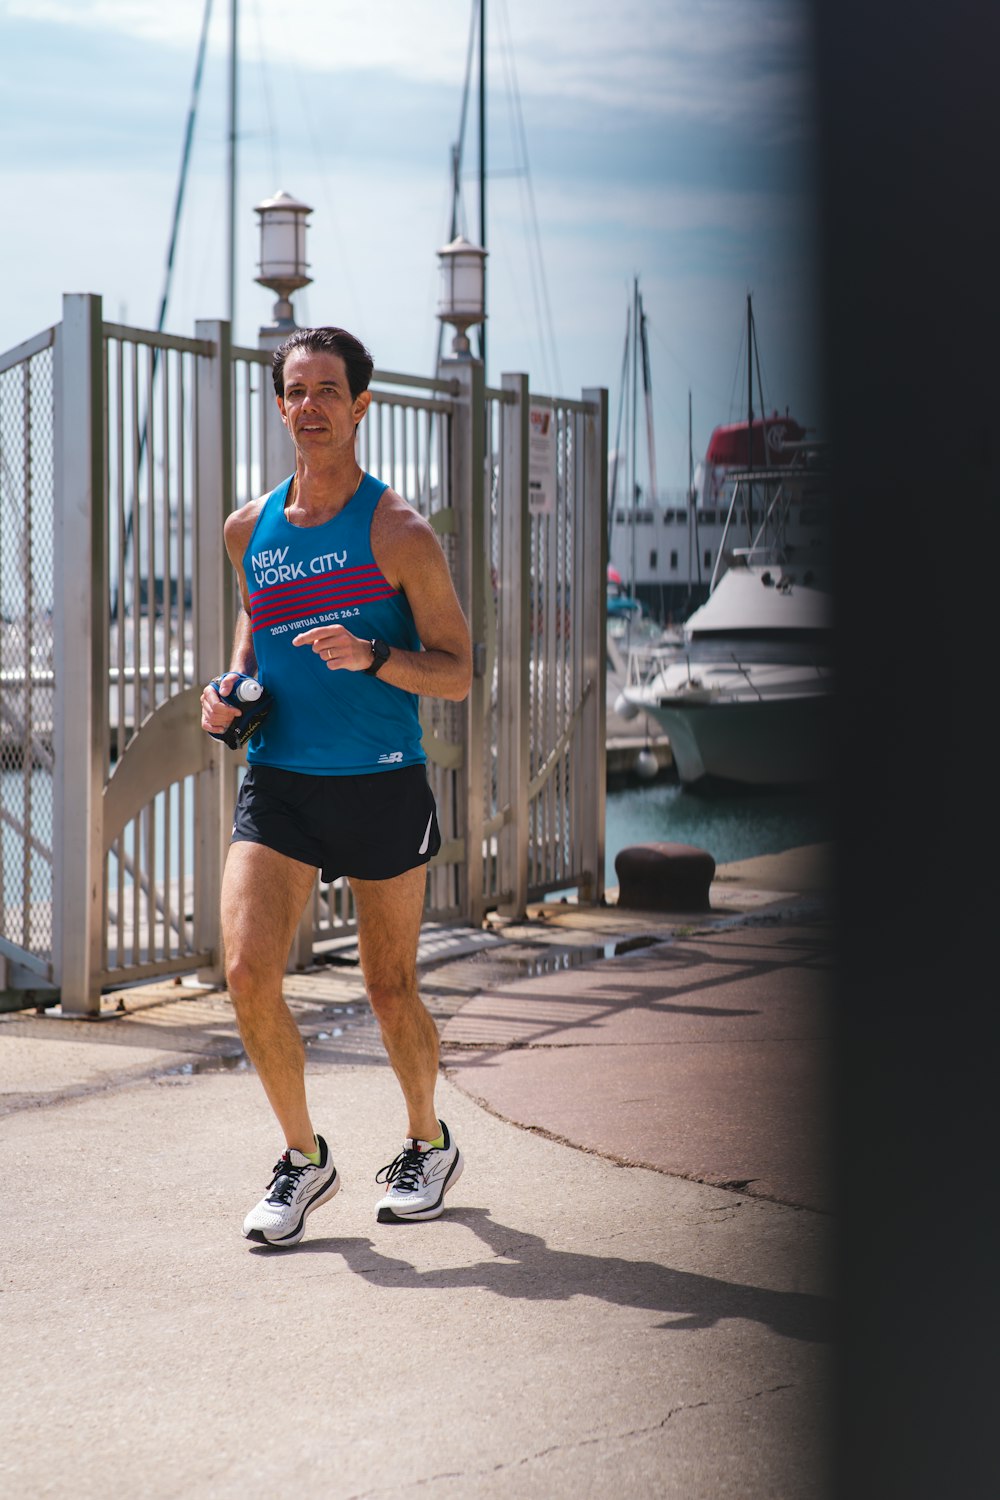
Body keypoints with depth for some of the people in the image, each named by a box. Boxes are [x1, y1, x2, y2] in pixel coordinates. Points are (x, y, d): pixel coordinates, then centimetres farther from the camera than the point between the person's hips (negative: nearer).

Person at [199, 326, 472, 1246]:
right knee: (248, 973, -12)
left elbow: (457, 676, -7)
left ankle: (429, 1145, 35)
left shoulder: (398, 531, -8)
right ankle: (304, 1160, 8)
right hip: (276, 781, 3)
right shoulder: (249, 529, 6)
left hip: (381, 784, -3)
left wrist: (371, 657, -25)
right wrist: (233, 683, 6)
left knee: (390, 990, 8)